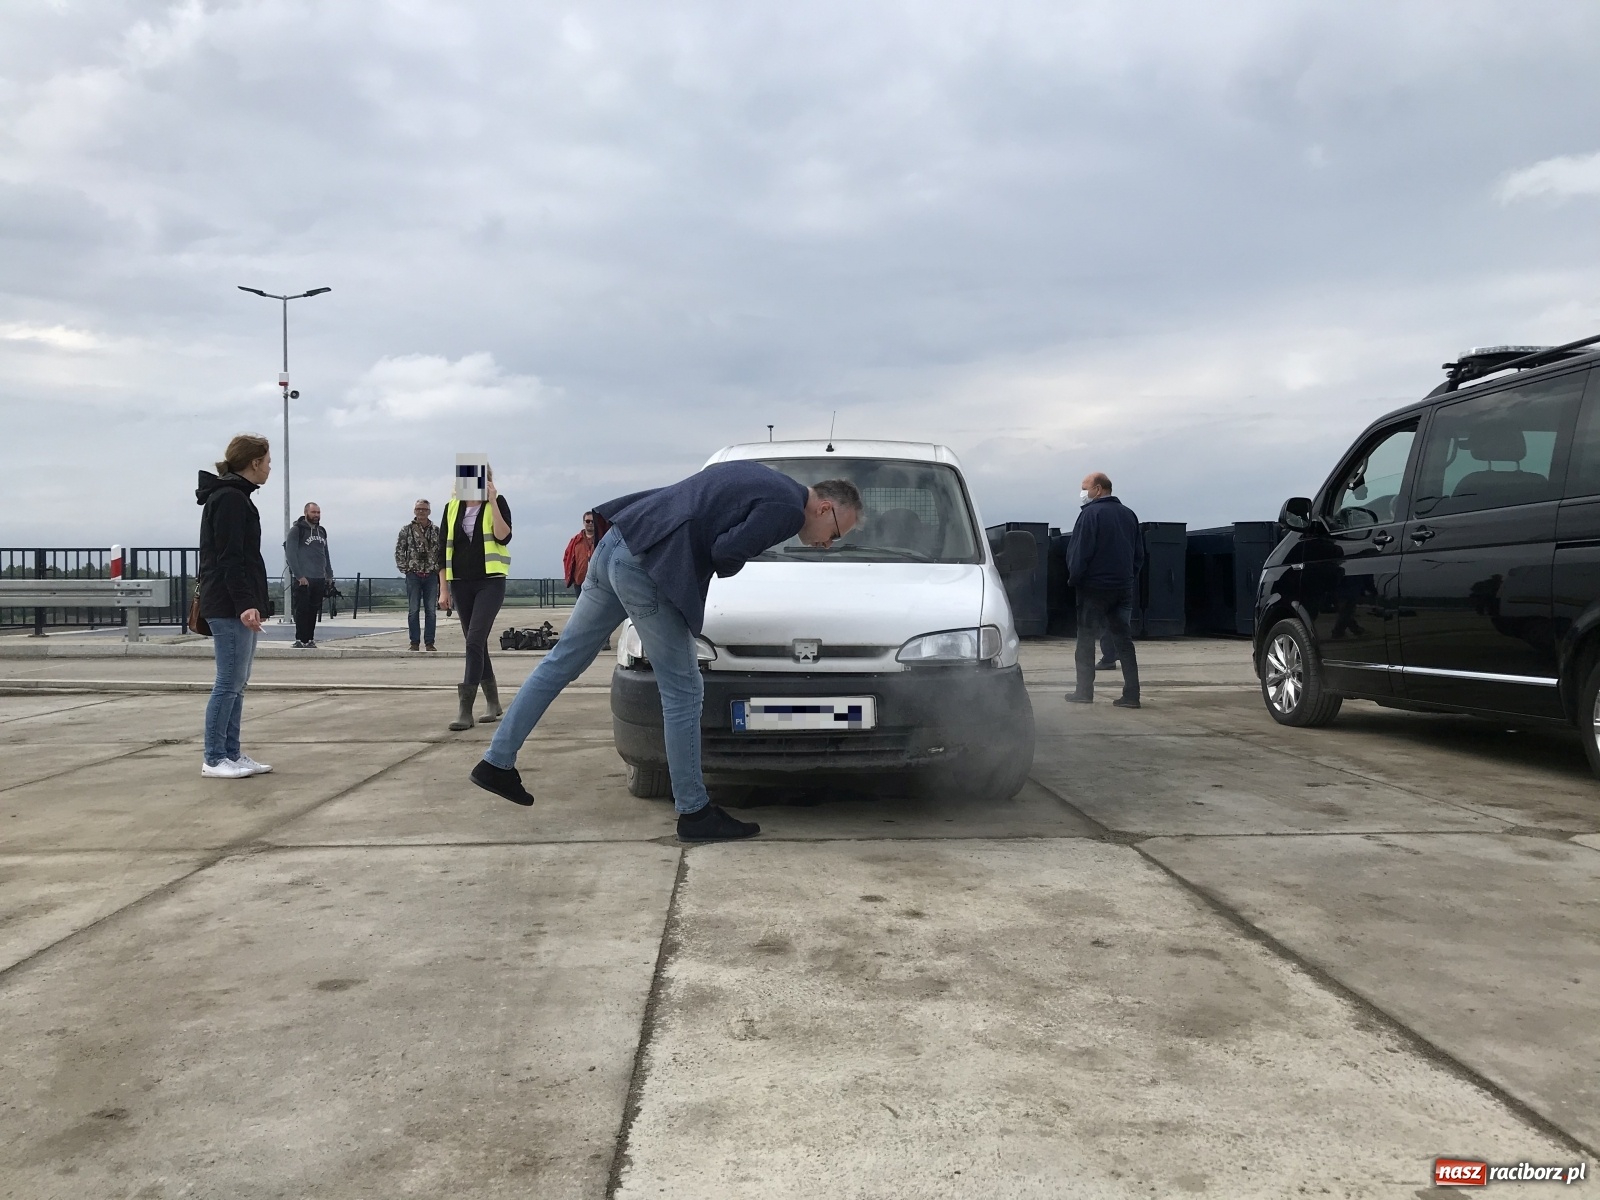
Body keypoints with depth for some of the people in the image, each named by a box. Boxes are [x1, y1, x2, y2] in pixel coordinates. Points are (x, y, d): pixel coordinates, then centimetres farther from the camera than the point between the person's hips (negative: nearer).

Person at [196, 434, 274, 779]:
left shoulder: (234, 497, 19)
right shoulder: (229, 498, -12)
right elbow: (228, 558, -19)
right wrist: (245, 604, -23)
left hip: (236, 605, 10)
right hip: (230, 607, -10)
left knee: (236, 683, 11)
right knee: (229, 683, -6)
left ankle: (231, 755, 17)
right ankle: (214, 760, 0)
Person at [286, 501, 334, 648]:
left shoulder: (322, 531, 17)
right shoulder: (296, 530, -3)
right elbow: (290, 554, -10)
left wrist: (329, 575, 15)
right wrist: (299, 576, -16)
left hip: (320, 579, 6)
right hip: (303, 579, -6)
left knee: (313, 611, 6)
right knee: (302, 611, -5)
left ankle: (310, 639, 10)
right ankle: (300, 640, -2)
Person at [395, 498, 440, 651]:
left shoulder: (436, 531, 7)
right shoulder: (406, 530, 2)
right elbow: (399, 551, 2)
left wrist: (437, 568, 0)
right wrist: (404, 569, -3)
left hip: (431, 575, 2)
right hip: (413, 575, -1)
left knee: (431, 611, 2)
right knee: (413, 610, 1)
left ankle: (429, 642, 7)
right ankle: (415, 642, 6)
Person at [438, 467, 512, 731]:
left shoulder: (497, 502, -1)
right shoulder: (452, 507, 8)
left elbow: (503, 537, -16)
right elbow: (443, 548, 9)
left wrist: (492, 501, -19)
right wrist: (444, 588, 4)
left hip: (491, 582, -4)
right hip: (461, 583, 4)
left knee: (474, 642, -14)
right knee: (477, 644, 10)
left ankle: (465, 709, -15)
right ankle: (493, 702, 23)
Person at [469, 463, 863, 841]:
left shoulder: (757, 479, 21)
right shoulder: (788, 508, -8)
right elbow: (726, 551, -15)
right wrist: (728, 565, 5)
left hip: (616, 544, 10)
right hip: (646, 569, -9)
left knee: (564, 660, 16)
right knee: (682, 692, 0)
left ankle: (497, 762, 24)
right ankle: (694, 812, 9)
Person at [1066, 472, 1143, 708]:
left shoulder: (1091, 513, -11)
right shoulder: (1128, 514, 11)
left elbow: (1079, 551, -15)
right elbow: (1139, 553, 13)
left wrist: (1074, 578, -4)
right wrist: (1129, 577, 17)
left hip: (1094, 587, -6)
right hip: (1123, 588, 6)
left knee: (1086, 638, 5)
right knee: (1123, 638, 6)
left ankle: (1084, 691, 8)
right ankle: (1131, 695, 1)